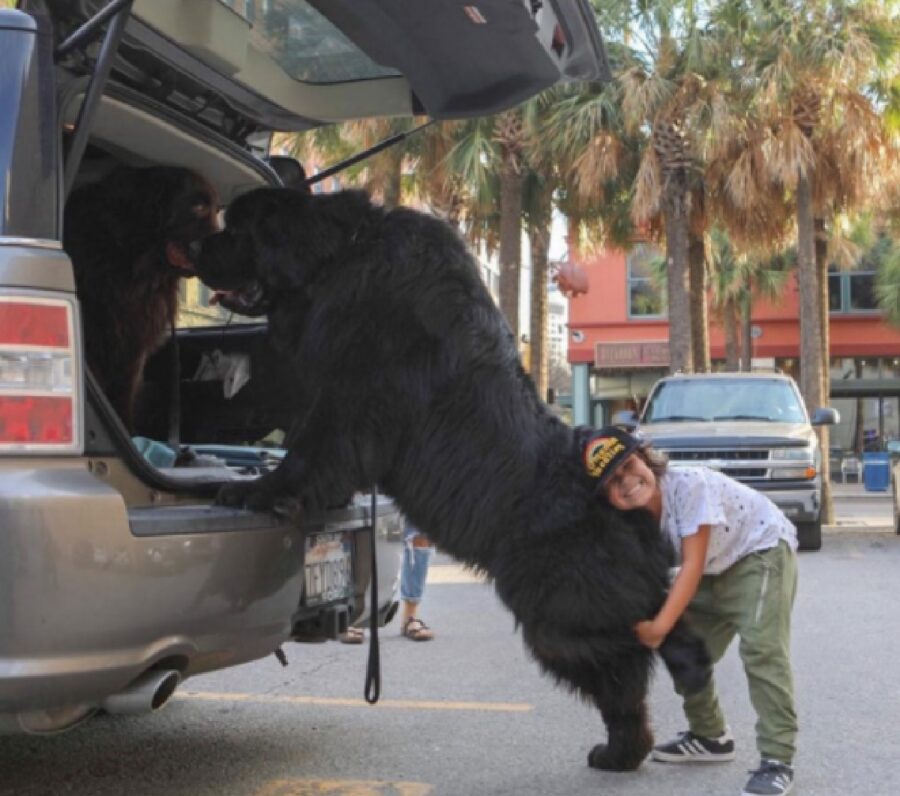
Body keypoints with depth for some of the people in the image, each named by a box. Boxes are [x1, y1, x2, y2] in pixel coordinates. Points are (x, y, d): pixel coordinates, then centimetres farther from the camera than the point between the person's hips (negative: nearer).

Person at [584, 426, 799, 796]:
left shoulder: (689, 484, -33)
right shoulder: (634, 519, -12)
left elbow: (692, 565, -33)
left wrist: (660, 626, -32)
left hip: (763, 551, -8)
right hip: (715, 570, 8)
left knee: (761, 648, -22)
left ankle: (777, 760, -16)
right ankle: (710, 736, 31)